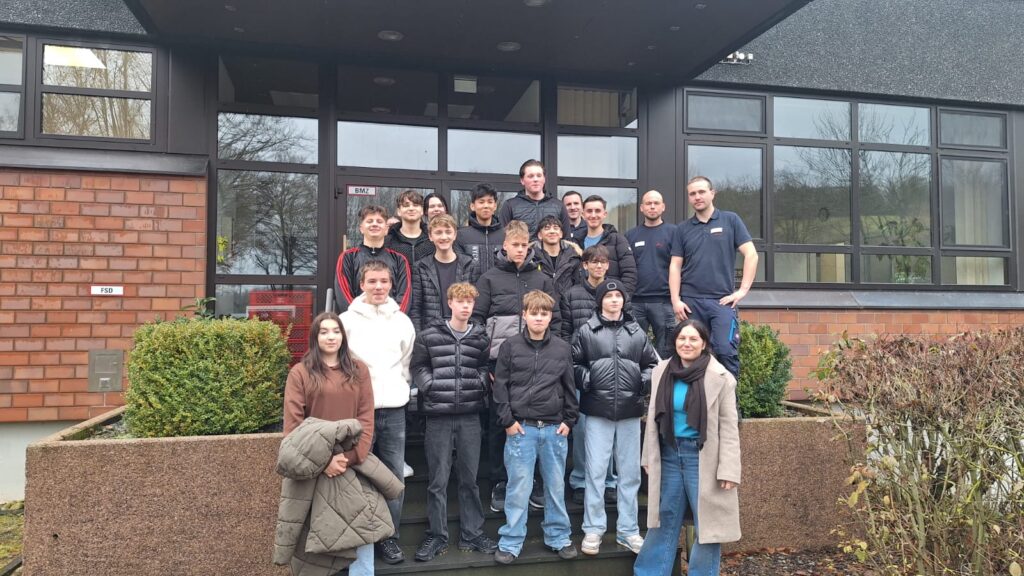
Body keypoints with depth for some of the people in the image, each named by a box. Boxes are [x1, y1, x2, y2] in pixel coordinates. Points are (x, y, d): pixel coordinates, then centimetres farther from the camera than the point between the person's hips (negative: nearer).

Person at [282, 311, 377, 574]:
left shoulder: (359, 370, 8)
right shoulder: (300, 372, 1)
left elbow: (366, 418, 2)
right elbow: (292, 424, -6)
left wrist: (351, 456, -12)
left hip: (354, 461, 2)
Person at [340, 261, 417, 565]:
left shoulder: (403, 322, 8)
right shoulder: (348, 320, -1)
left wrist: (397, 388, 6)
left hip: (394, 410, 3)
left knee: (394, 477, 6)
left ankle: (389, 537, 19)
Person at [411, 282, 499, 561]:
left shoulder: (480, 337, 7)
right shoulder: (429, 335, 0)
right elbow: (418, 367, 5)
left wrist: (483, 383, -3)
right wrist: (432, 387, -9)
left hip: (470, 415, 2)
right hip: (438, 416, -2)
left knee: (470, 478, 11)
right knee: (438, 480, 5)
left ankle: (472, 533, 23)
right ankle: (437, 536, 17)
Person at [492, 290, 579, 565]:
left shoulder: (562, 348, 6)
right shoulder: (510, 346, -1)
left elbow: (570, 388, 10)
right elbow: (500, 386, -1)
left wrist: (569, 421, 5)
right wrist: (508, 421, -6)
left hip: (554, 428, 2)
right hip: (521, 428, -2)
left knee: (556, 486, 12)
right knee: (519, 488, 2)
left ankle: (559, 537, 27)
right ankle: (510, 543, 14)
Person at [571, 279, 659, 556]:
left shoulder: (637, 333, 9)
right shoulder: (586, 332, 2)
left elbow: (652, 363, 15)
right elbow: (574, 364, 5)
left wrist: (646, 381, -4)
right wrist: (585, 380, -12)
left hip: (630, 412, 3)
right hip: (598, 411, -3)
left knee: (630, 472, 10)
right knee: (596, 471, 1)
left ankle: (627, 530, 22)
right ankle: (593, 529, 13)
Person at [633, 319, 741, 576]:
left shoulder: (720, 377, -9)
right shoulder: (661, 372, 3)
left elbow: (729, 427, -9)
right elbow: (654, 418, 10)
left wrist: (728, 470, -13)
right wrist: (649, 457, 10)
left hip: (702, 457, -4)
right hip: (669, 454, 4)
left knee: (707, 523, 5)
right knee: (665, 522, 15)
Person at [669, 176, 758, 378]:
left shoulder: (730, 220, 5)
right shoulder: (682, 229, 12)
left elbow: (751, 255, 1)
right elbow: (675, 266, 9)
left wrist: (743, 290, -7)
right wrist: (675, 300, -1)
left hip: (723, 300, -2)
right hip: (690, 302, 3)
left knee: (726, 350, -13)